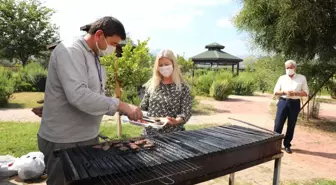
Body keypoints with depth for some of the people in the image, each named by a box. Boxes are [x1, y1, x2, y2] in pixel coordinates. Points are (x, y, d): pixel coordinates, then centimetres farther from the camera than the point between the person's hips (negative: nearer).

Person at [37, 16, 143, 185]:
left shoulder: (94, 58, 11)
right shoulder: (69, 51, -18)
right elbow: (78, 95, -31)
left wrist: (124, 109, 5)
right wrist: (120, 105, -27)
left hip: (89, 138, 9)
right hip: (64, 142, -8)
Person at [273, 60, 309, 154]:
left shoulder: (302, 78, 5)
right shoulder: (282, 78, 8)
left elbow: (306, 92, 1)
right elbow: (275, 92, 6)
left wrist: (295, 93, -16)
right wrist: (284, 92, -13)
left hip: (295, 104, 0)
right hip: (283, 102, 0)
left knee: (291, 126, 7)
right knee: (278, 124, -2)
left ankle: (287, 145, 20)